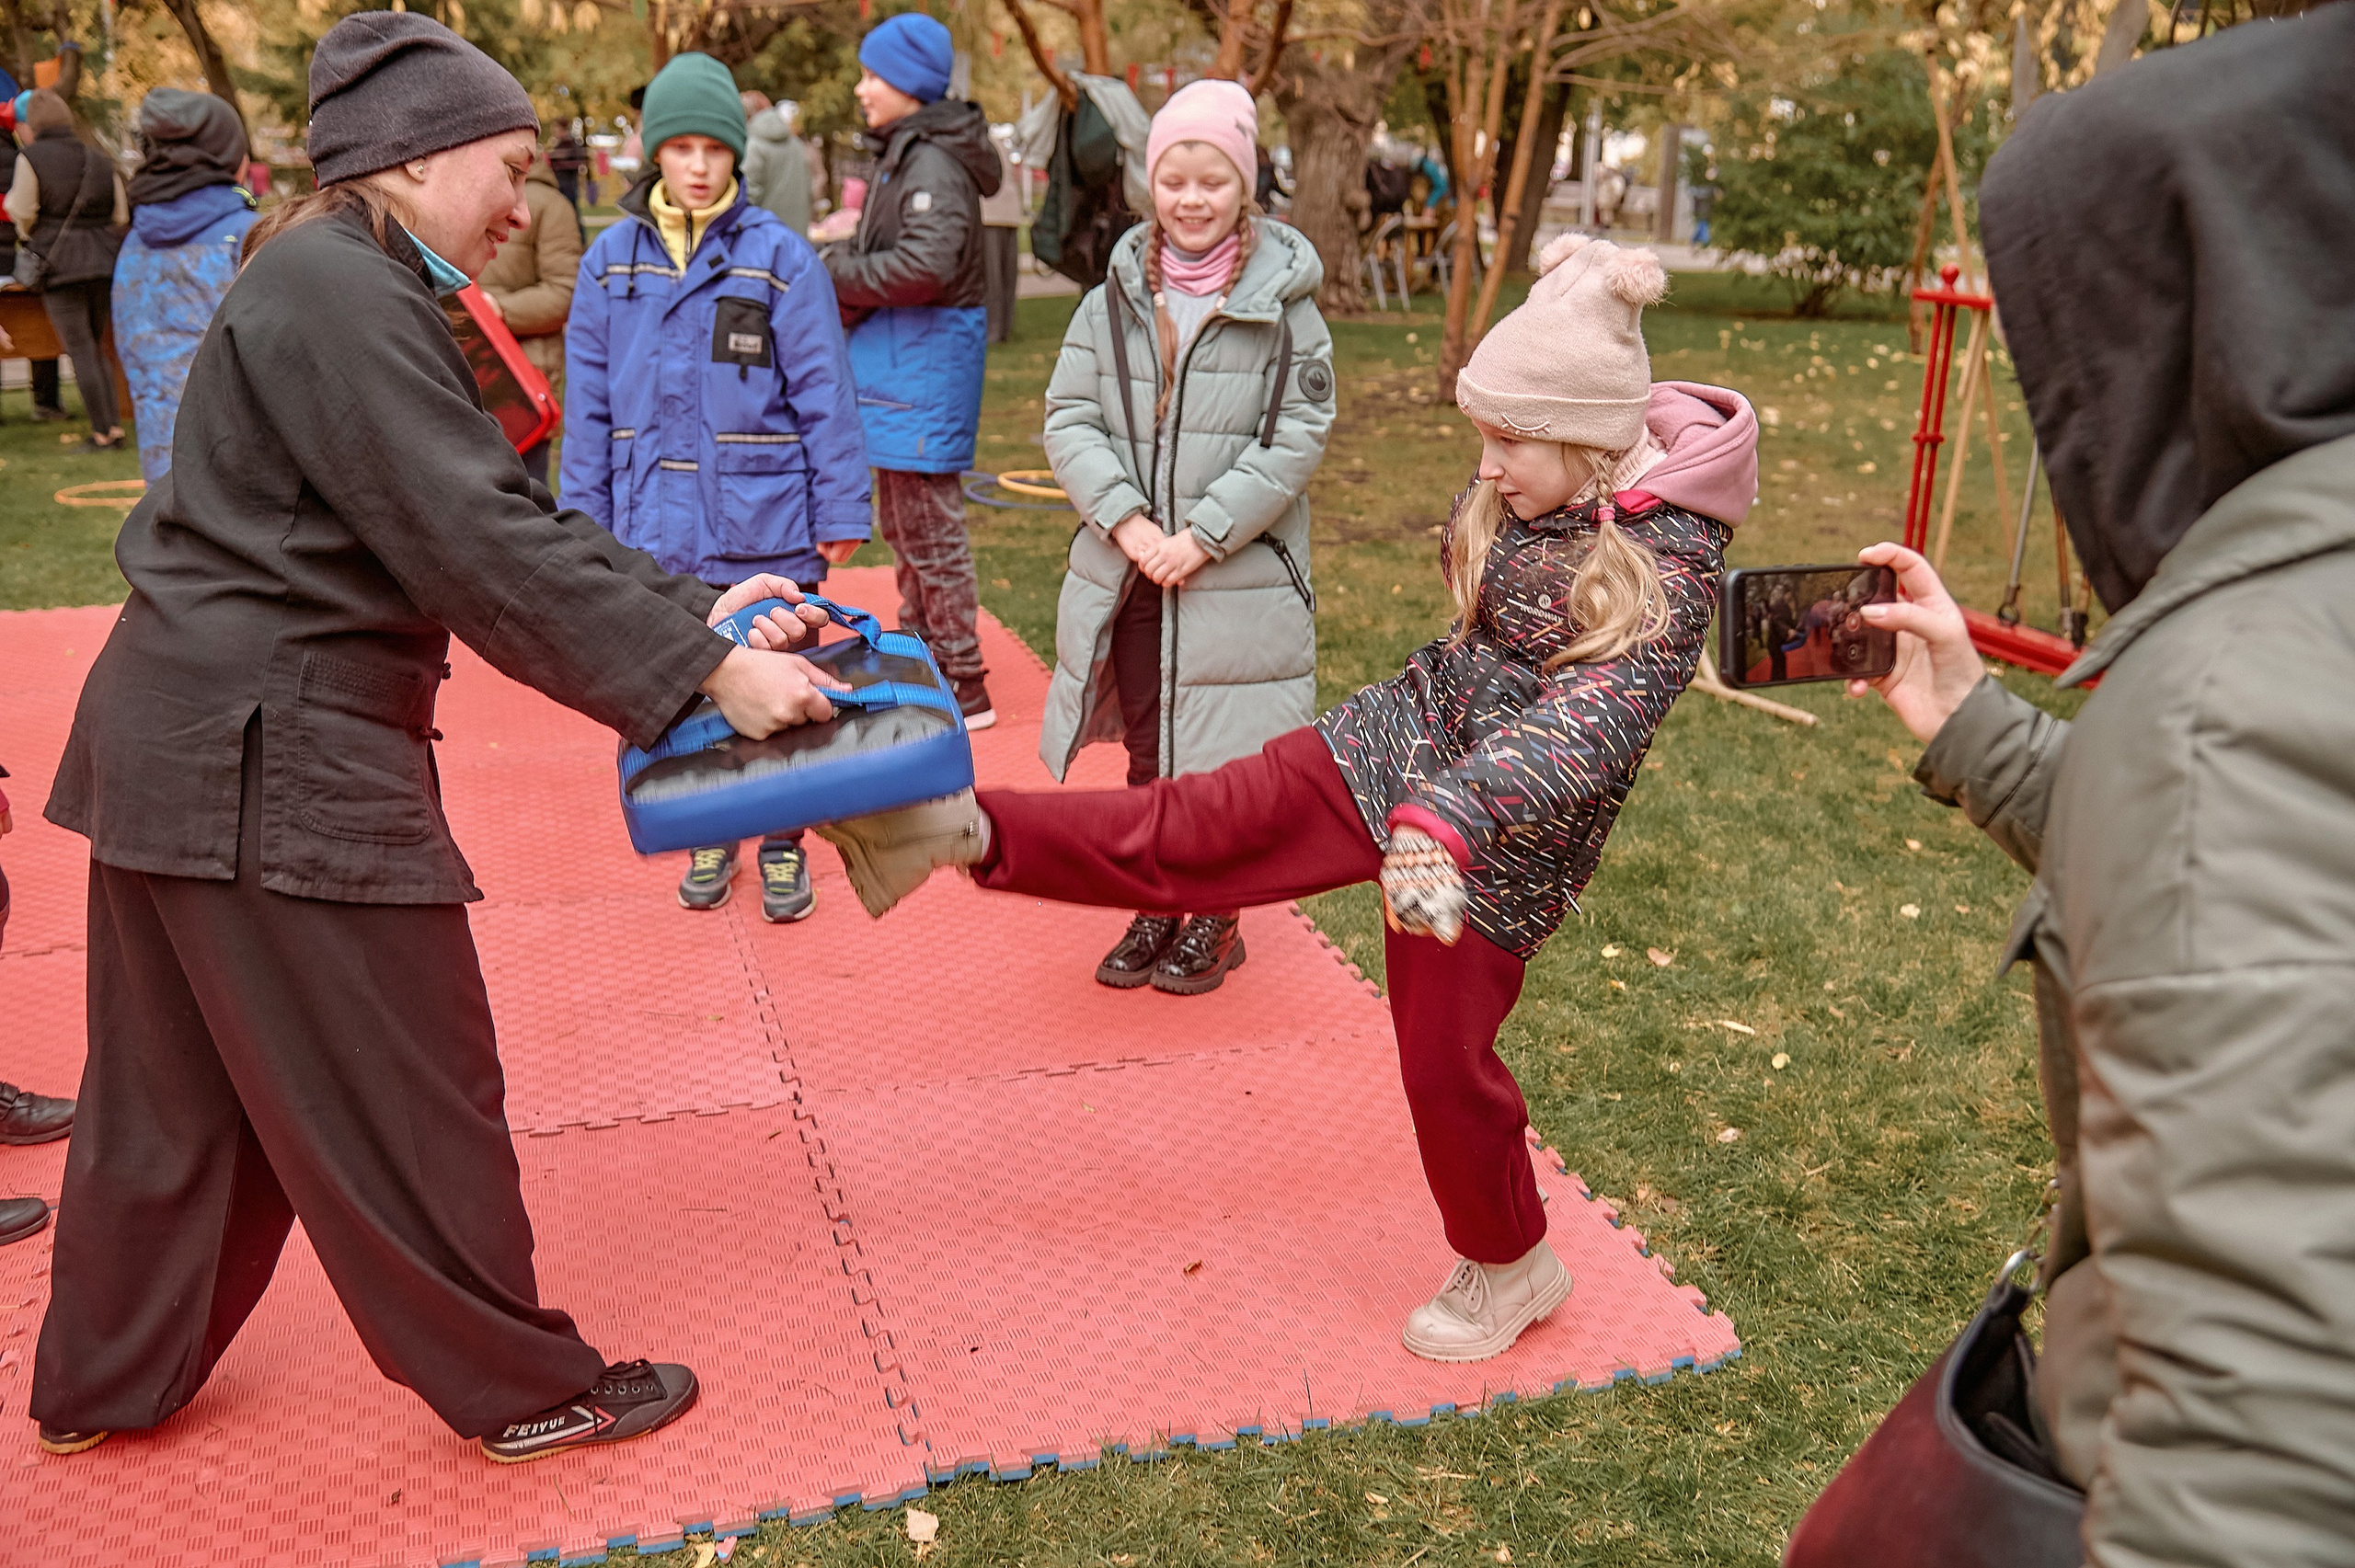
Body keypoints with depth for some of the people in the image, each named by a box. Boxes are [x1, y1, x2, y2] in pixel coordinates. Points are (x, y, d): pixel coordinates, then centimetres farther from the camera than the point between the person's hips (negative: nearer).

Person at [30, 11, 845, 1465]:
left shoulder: (347, 290, 16)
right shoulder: (338, 296, -17)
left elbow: (502, 517, 11)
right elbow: (482, 548, -24)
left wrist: (693, 609, 2)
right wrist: (701, 672, -22)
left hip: (186, 743, 10)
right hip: (273, 759, -10)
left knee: (186, 1086, 21)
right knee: (405, 1094, 3)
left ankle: (104, 1384, 36)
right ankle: (520, 1389, 19)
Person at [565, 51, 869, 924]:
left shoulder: (779, 257, -5)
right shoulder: (611, 261, 3)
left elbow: (823, 394, -4)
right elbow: (589, 406, 7)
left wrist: (842, 512, -6)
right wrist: (589, 524, 6)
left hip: (768, 526, -2)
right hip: (657, 533, 3)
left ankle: (782, 849, 25)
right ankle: (707, 841, 32)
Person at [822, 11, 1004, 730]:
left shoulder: (933, 163, -17)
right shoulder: (903, 153, 15)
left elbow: (927, 263, -29)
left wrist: (841, 278, -16)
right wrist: (844, 259, 0)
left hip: (926, 357, -11)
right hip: (898, 352, 11)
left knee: (930, 529, -5)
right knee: (901, 523, 18)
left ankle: (964, 688, 3)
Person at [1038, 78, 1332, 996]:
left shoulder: (1283, 305, -3)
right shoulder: (1113, 302, 5)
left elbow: (1297, 438, -8)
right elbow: (1069, 420, 2)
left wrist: (1204, 534, -14)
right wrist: (1127, 520, -12)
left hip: (1239, 578, -3)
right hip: (1127, 574, 3)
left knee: (1224, 759, 5)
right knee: (1148, 752, 13)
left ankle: (1215, 919, 23)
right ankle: (1157, 909, 29)